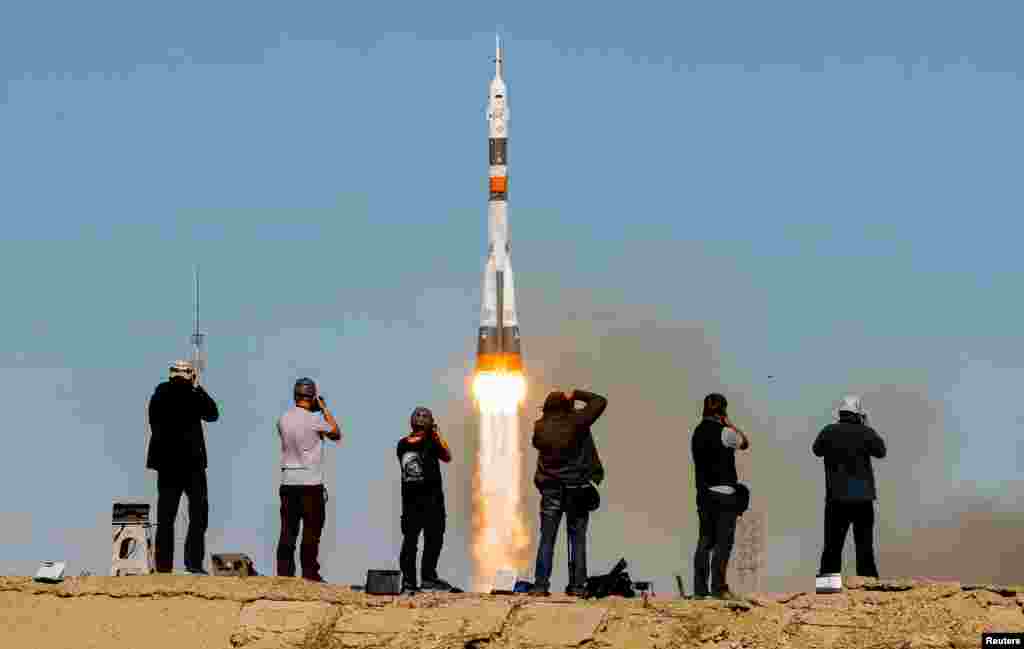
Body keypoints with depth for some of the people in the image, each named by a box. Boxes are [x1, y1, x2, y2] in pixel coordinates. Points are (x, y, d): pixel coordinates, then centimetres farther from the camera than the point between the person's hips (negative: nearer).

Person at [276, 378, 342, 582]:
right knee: (311, 531, 0)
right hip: (311, 482, -5)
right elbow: (336, 434, 3)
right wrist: (325, 409, 9)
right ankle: (310, 573, -1)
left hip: (288, 481, 5)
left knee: (288, 531, 5)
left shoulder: (283, 419, 5)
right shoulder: (313, 419, -11)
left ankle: (284, 573, 3)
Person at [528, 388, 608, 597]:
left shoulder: (540, 428, -2)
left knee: (546, 539, 3)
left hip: (550, 488, 1)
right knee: (578, 539, 5)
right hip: (577, 488, -1)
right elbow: (600, 402, 0)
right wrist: (576, 395, 7)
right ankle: (577, 585, 1)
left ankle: (540, 585, -4)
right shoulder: (576, 422, -9)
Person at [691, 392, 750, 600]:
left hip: (703, 491, 7)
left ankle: (699, 588, 9)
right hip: (723, 492, -7)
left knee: (705, 541, 10)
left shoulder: (698, 432, 10)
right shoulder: (724, 432, -12)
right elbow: (745, 443, 6)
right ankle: (718, 588, -5)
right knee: (723, 542, -3)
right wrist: (730, 424, 6)